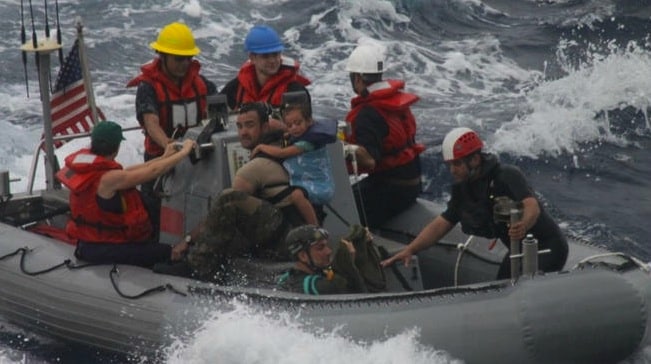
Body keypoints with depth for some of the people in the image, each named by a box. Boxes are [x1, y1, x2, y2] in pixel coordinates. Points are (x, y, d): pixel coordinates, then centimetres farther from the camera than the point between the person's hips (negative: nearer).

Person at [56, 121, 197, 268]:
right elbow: (153, 171, -22)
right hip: (101, 250, -9)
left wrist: (164, 157, 8)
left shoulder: (85, 167, -2)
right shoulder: (108, 179, -27)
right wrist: (184, 152, -10)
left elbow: (125, 172, 5)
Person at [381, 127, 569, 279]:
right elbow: (441, 223, 4)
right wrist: (410, 250, -8)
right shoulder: (462, 189, 3)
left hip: (548, 246, -9)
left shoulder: (508, 176, -22)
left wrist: (524, 226, -61)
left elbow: (532, 205, -37)